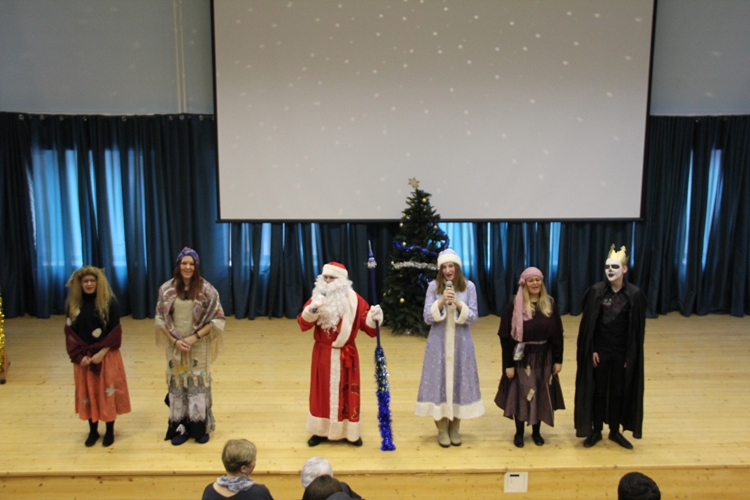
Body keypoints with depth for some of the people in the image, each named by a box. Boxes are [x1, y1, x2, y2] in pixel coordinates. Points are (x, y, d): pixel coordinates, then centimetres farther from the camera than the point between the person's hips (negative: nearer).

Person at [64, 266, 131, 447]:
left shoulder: (109, 302, -8)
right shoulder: (72, 304, 2)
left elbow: (115, 332, -9)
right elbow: (69, 332, 1)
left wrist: (101, 353, -17)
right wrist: (78, 355, -10)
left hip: (107, 356, -3)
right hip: (83, 357, 3)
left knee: (107, 392, 4)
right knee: (87, 393, 10)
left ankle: (110, 431, 19)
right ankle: (93, 431, 25)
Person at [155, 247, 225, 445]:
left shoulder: (206, 289, -8)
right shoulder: (167, 289, -2)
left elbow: (217, 319, -7)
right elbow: (160, 319, 1)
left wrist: (195, 337, -15)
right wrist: (174, 340, -11)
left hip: (199, 347, -1)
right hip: (175, 346, 2)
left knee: (198, 384, 5)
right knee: (177, 384, 8)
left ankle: (200, 428, 19)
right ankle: (179, 428, 20)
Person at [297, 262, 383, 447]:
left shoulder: (353, 299, -5)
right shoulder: (317, 296, -3)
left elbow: (366, 322, -5)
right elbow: (303, 323, -12)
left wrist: (374, 316, -26)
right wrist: (312, 310, -30)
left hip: (346, 354, -1)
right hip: (323, 354, 1)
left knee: (347, 392, 7)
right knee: (322, 392, 10)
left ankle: (349, 432, 21)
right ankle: (321, 431, 24)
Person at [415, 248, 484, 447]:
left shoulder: (468, 286, -1)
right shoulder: (433, 286, -2)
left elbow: (473, 318, -3)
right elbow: (427, 317, -6)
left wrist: (458, 304, -19)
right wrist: (441, 301, -19)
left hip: (461, 342, 1)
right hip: (439, 342, 0)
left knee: (459, 381, 6)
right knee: (439, 381, 2)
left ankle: (455, 428, 22)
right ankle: (442, 429, 16)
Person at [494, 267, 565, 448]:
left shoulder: (550, 304, 0)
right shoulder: (514, 305, -9)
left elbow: (558, 334, 4)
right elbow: (505, 337, -9)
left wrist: (558, 360, 1)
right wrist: (508, 364, -11)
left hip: (544, 358, 3)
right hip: (522, 359, -3)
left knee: (541, 395, 11)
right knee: (521, 395, 6)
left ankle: (536, 431, 28)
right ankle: (519, 432, 23)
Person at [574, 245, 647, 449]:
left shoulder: (634, 295, -8)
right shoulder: (596, 291, -8)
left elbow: (637, 329, -4)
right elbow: (588, 324, -5)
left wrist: (631, 356, -5)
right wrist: (591, 350, -9)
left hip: (622, 352, 0)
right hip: (600, 350, 0)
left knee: (619, 391, 12)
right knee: (598, 390, 10)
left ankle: (615, 431, 29)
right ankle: (596, 431, 24)